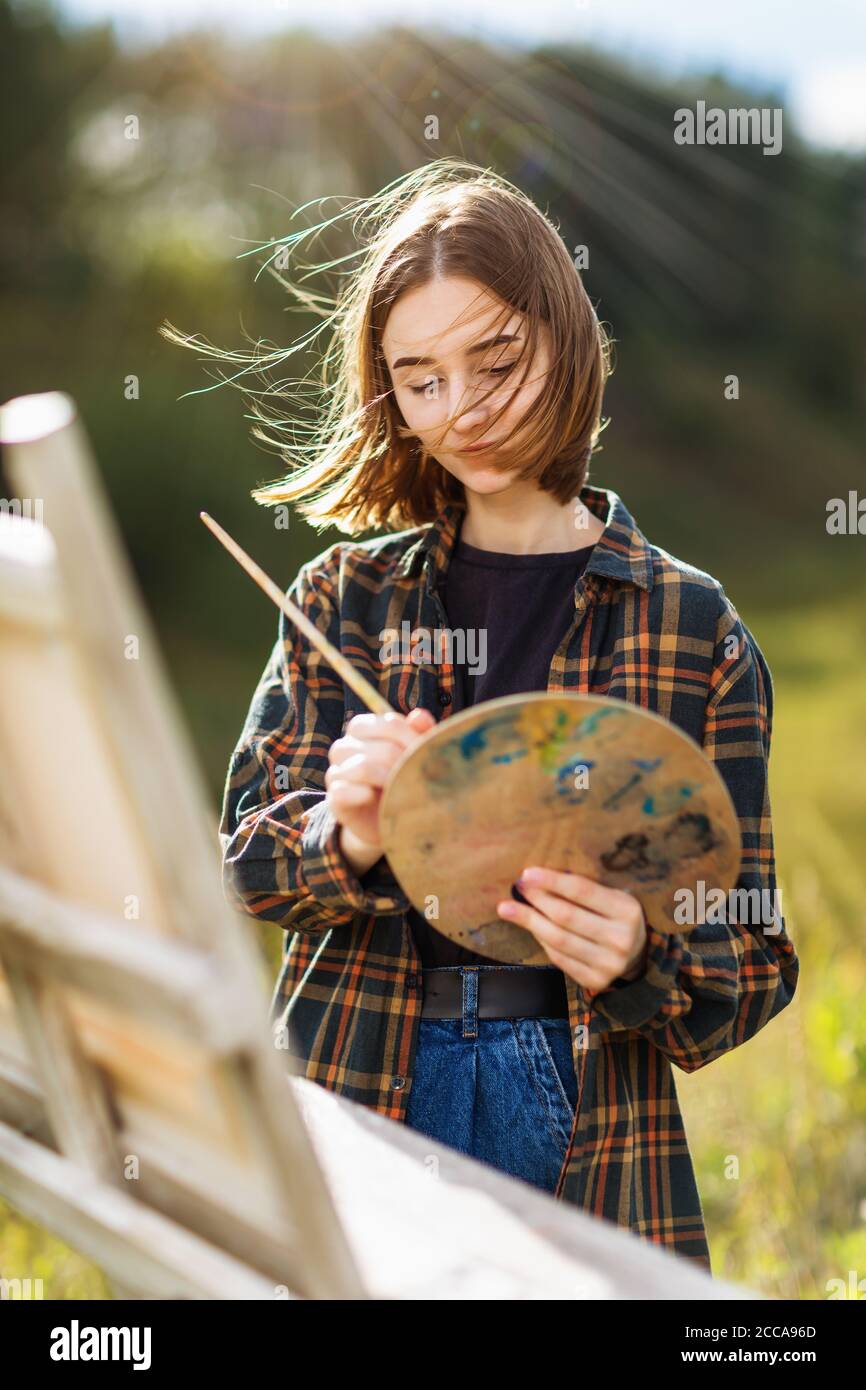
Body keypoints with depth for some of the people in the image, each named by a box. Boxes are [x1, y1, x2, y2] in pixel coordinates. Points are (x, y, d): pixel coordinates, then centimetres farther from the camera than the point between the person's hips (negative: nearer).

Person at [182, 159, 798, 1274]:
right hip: (356, 1081, 1)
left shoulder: (692, 625, -2)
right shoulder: (345, 596, 3)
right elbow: (245, 856, 1)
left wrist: (640, 958, -23)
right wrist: (348, 839, -20)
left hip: (587, 1114, -1)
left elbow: (752, 954, -2)